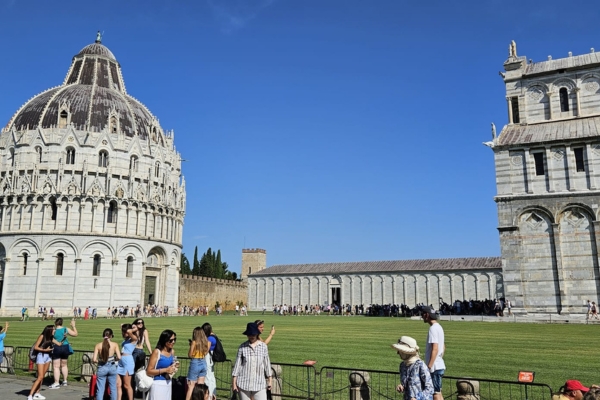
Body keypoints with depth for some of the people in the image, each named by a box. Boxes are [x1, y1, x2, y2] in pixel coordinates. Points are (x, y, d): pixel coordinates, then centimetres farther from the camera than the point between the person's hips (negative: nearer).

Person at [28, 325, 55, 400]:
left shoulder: (51, 338, 8)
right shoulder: (42, 336, -11)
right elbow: (35, 347, -12)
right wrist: (45, 350, -18)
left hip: (47, 357, 7)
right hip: (41, 356, -7)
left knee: (42, 377, 9)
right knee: (40, 377, -12)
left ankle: (36, 394, 17)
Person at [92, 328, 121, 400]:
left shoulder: (98, 345, -6)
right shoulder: (115, 345, -6)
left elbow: (94, 359, -11)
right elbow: (119, 357, -13)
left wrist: (98, 360, 11)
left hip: (102, 368, 0)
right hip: (112, 367, 1)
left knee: (100, 389, 7)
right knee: (113, 388, 13)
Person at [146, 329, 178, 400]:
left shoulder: (172, 351, 7)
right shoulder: (157, 352, -11)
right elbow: (149, 371, -13)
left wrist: (174, 368, 1)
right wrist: (165, 370, -19)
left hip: (168, 383, 6)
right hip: (158, 384, -6)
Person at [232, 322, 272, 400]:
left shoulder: (263, 346, 0)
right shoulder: (242, 347, -2)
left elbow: (267, 363, 7)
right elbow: (237, 364, 2)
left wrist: (270, 380, 9)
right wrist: (234, 382, 2)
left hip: (260, 383, 0)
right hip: (244, 383, 0)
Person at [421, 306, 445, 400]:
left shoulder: (433, 328, -17)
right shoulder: (439, 327, 14)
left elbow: (435, 349, -23)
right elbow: (443, 348, 21)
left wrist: (429, 367, -23)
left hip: (435, 367, -10)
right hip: (439, 366, 10)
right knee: (438, 392, 16)